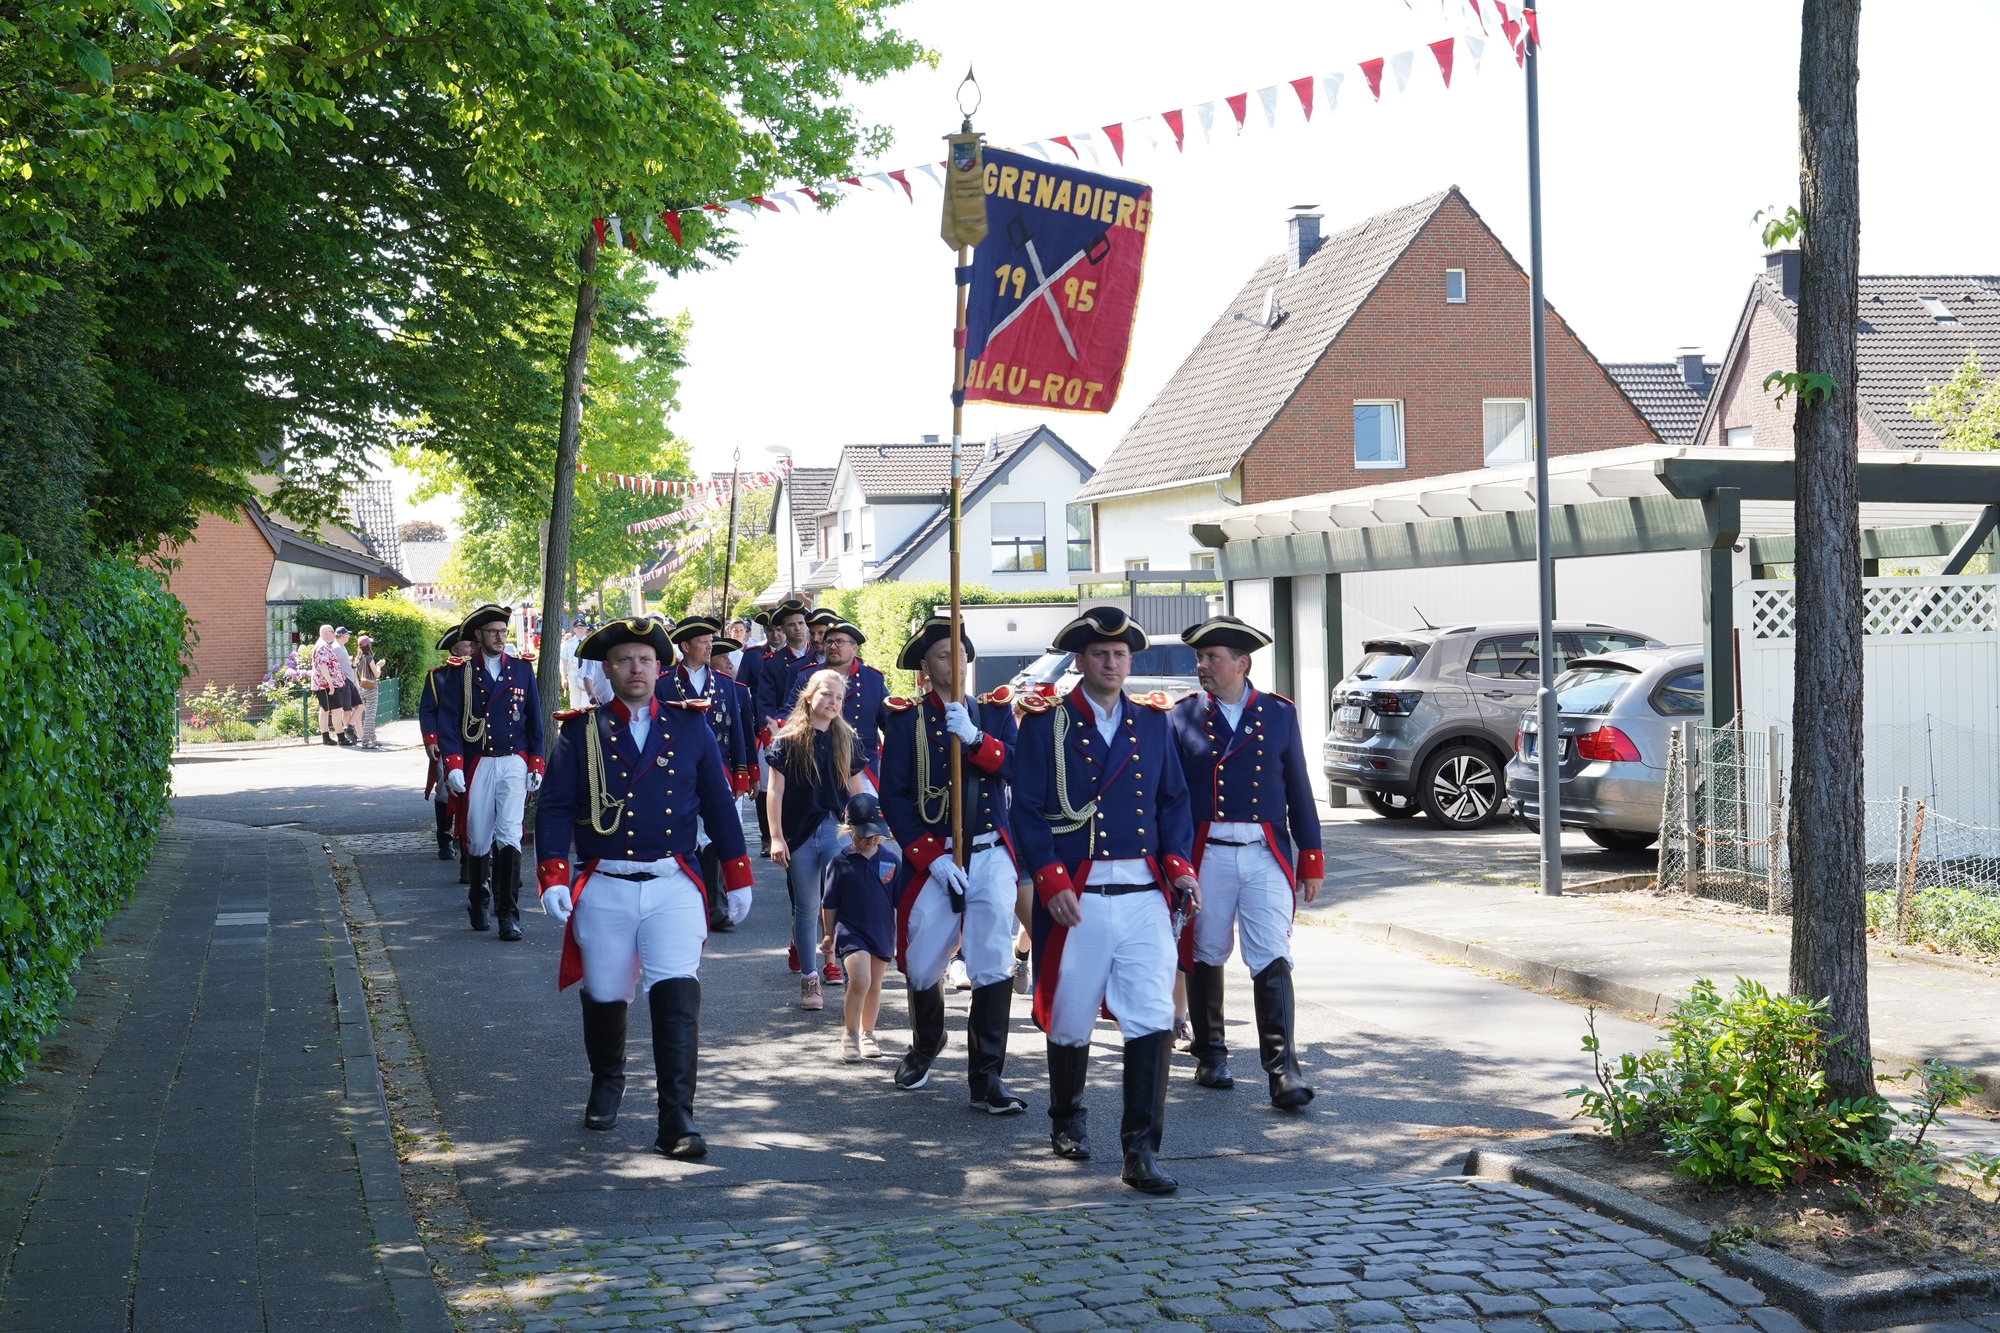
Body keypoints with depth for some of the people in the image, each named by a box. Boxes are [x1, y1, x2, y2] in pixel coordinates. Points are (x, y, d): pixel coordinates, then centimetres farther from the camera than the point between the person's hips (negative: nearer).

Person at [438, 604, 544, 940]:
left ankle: (508, 913, -10)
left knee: (509, 834, -11)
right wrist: (453, 765, -13)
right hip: (477, 766, 0)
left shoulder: (522, 668, 7)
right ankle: (477, 899, 30)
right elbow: (448, 721, -2)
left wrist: (536, 765, 4)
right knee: (479, 838, 7)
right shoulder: (462, 673, 2)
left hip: (514, 763, 0)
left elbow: (534, 720, 9)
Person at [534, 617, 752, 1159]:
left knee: (677, 993, -15)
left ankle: (677, 1120, -14)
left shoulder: (691, 725, 6)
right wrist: (552, 878, -12)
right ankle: (607, 1085, 41)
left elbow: (719, 804, 10)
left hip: (672, 888, 0)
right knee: (604, 997, 12)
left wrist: (738, 878, 10)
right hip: (604, 890, 1)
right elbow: (554, 806, 0)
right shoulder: (581, 731, 3)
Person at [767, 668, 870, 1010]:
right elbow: (775, 791, -2)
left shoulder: (846, 740, 7)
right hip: (800, 834, -1)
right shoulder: (788, 740, -1)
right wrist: (776, 837, -7)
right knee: (806, 908, 6)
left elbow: (857, 790, 12)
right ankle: (809, 979, 15)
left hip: (837, 828, 1)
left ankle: (831, 956, -2)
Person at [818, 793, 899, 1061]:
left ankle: (867, 1034, 31)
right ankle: (850, 1035, -3)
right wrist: (828, 935, 8)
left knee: (874, 986, 13)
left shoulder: (891, 862, -1)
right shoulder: (840, 863, -5)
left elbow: (901, 901, 6)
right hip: (850, 930, -3)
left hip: (882, 931, 3)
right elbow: (829, 904, 4)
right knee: (860, 981, -19)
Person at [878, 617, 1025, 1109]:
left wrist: (972, 737, -24)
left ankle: (986, 1080, -2)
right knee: (921, 967, 9)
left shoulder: (995, 709, 9)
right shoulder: (907, 718, 2)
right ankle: (925, 1045, 39)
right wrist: (932, 857, -11)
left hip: (991, 856, 1)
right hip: (931, 859, -1)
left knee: (995, 969, -8)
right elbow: (893, 795, -4)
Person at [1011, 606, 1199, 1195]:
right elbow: (1026, 809, -3)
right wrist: (1051, 880, -13)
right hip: (1076, 897, -2)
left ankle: (1141, 1151, -4)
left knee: (1153, 1019, -8)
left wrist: (1179, 863, -2)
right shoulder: (1046, 723, 0)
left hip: (1145, 893, 2)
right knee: (1070, 1019, 10)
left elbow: (1174, 799, 14)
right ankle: (1068, 1120, 35)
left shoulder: (1153, 722, 11)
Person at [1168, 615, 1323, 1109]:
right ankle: (1210, 1056, 26)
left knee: (1272, 961, -7)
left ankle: (1283, 1069, -8)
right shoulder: (1182, 716, 3)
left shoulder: (1279, 713, 6)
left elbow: (1299, 790, 9)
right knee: (1205, 958, 10)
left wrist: (1311, 860, 7)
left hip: (1267, 855, 0)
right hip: (1206, 856, 0)